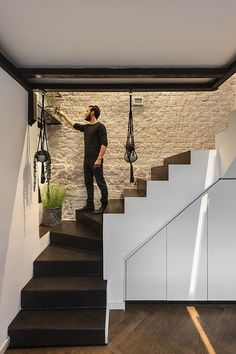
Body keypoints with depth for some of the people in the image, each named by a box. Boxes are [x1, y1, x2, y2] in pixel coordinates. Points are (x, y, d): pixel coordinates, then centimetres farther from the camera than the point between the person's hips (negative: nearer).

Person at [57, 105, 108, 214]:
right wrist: (63, 115, 38)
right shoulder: (86, 127, 17)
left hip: (96, 161, -8)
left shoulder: (100, 126, -6)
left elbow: (104, 144, -14)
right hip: (87, 160, 8)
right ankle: (90, 205, 21)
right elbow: (74, 124, 33)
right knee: (88, 183, 11)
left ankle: (104, 205, 8)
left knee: (101, 183, -2)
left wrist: (99, 158, -21)